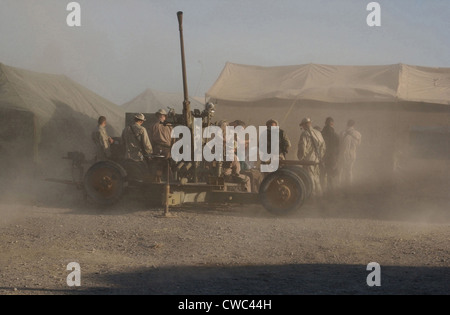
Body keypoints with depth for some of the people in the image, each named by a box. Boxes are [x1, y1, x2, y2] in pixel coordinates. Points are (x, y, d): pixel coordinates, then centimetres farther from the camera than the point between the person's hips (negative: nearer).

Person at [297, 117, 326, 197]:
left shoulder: (304, 134, -10)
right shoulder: (318, 133, 10)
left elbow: (302, 147, -17)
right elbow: (323, 146, 13)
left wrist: (301, 158, -5)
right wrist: (320, 157, 17)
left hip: (308, 159, -6)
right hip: (317, 160, 6)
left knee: (310, 179, -4)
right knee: (317, 177, 16)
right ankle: (318, 195, 22)